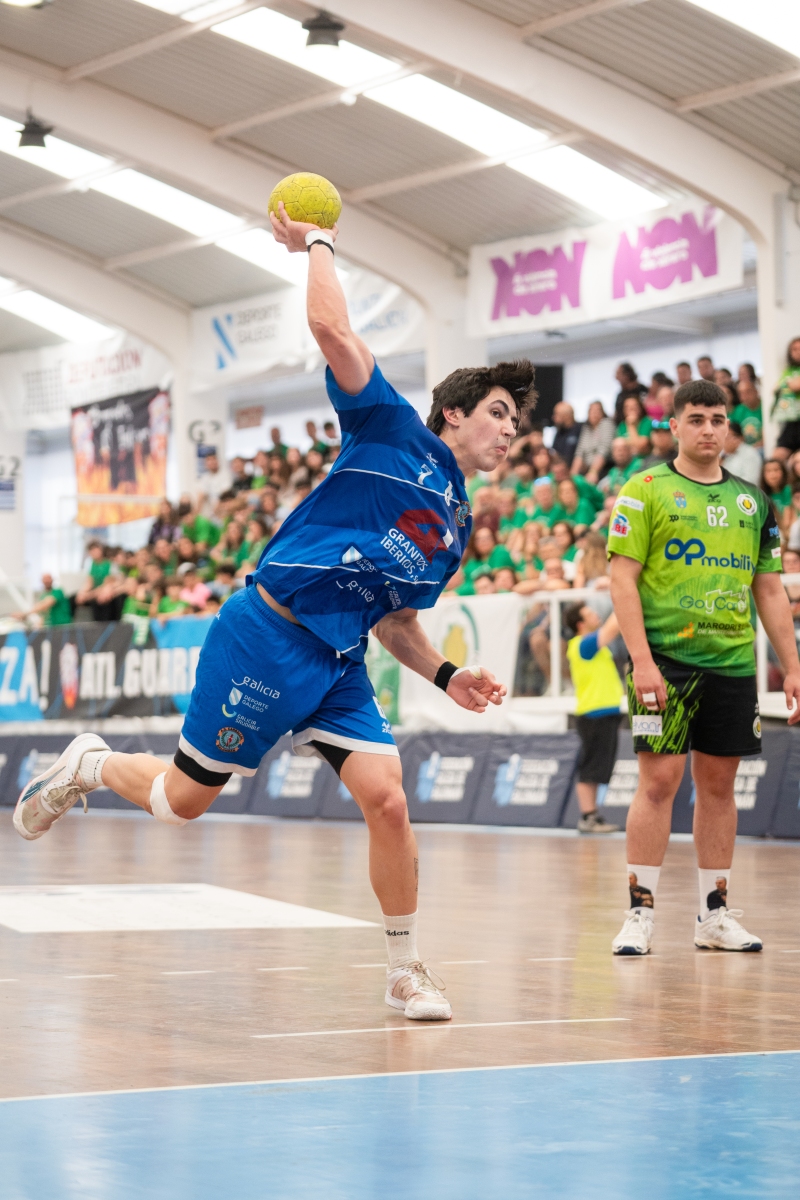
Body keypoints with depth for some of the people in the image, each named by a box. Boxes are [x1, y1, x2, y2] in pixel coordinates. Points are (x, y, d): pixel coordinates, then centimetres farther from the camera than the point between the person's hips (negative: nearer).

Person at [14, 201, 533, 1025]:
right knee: (185, 799, 4)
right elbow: (330, 327, -15)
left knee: (386, 798, -13)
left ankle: (406, 971, 0)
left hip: (339, 664, 6)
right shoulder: (394, 432, -5)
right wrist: (315, 244, -2)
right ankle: (89, 765, 36)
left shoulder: (455, 528, 15)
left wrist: (445, 675, 6)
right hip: (268, 635, -6)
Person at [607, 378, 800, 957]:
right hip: (665, 659, -4)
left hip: (732, 664, 4)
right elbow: (623, 579, -6)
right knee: (659, 780, -8)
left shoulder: (752, 500, 13)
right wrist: (641, 659, -15)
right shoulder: (646, 491, 0)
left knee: (719, 783, 8)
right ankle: (640, 914, -2)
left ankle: (714, 915, 15)